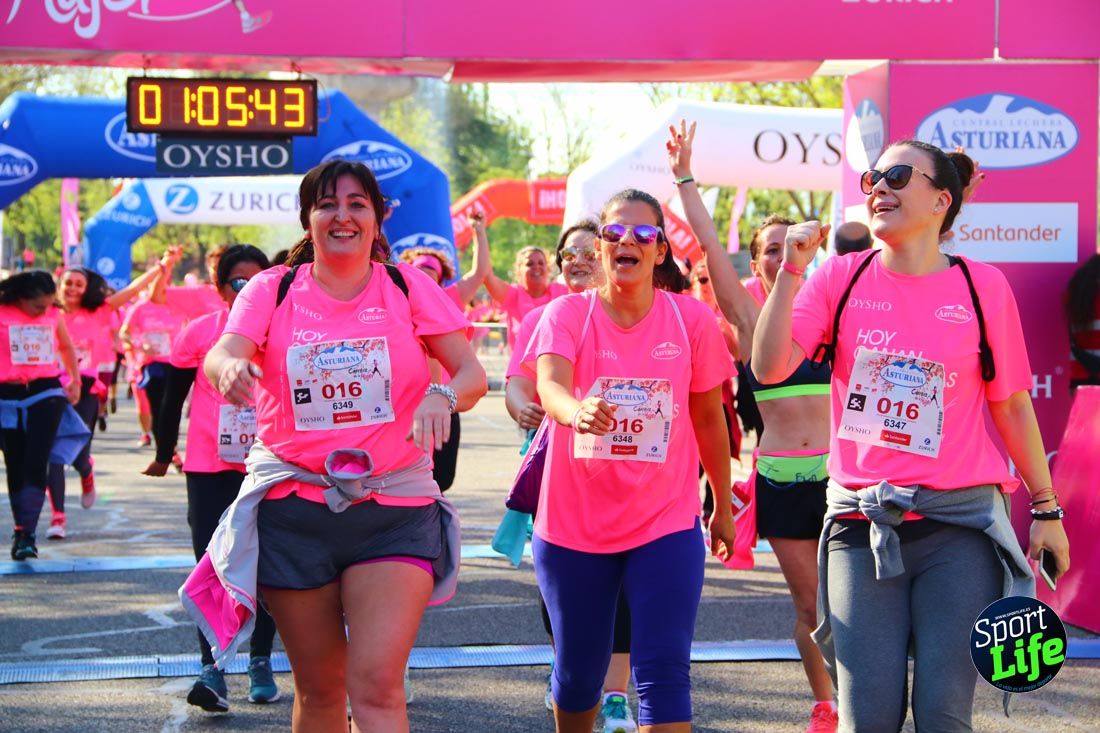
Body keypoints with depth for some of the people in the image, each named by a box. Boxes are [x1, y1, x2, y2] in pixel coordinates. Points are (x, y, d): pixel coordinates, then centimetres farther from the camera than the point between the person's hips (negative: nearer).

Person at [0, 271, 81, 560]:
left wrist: (75, 381, 24)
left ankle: (28, 532, -12)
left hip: (45, 393, 1)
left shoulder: (53, 314, 4)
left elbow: (66, 347, 22)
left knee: (35, 464, -10)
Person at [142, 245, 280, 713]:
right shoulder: (199, 333, -2)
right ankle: (211, 669, -8)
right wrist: (163, 455, 14)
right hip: (209, 467, -1)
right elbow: (173, 397, 8)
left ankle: (260, 663, 22)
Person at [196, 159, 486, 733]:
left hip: (396, 509, -1)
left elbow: (473, 373, -2)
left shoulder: (409, 287, 4)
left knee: (377, 684, -14)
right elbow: (220, 356, -12)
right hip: (293, 508, 1)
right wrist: (229, 368, -37)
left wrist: (443, 395, -26)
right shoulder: (273, 290, 4)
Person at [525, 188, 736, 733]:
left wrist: (723, 508, 12)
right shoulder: (567, 313, -5)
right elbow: (550, 384, -25)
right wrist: (577, 411, -49)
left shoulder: (691, 319, -2)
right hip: (573, 527, 1)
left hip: (665, 526, 0)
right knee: (577, 674, 13)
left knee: (664, 673, -10)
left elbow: (709, 418, 7)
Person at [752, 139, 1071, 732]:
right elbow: (769, 367, -7)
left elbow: (1012, 404, 8)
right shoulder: (842, 277, 3)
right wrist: (792, 268, -12)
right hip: (861, 522, 1)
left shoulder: (982, 287, 0)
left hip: (959, 524, -1)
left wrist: (1045, 507, 10)